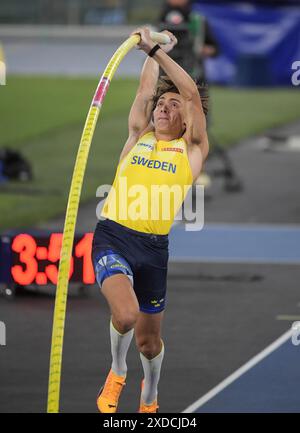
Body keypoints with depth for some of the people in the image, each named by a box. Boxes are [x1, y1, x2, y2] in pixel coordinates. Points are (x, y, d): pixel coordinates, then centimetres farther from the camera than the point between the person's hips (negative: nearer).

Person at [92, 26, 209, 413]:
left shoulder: (192, 150, 7)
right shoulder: (138, 137, 13)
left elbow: (192, 95, -2)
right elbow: (145, 90, 13)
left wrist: (157, 50, -4)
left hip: (153, 247, 0)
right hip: (113, 236, 0)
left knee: (149, 340, 10)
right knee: (125, 314, -26)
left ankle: (149, 397, 42)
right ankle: (117, 373, 5)